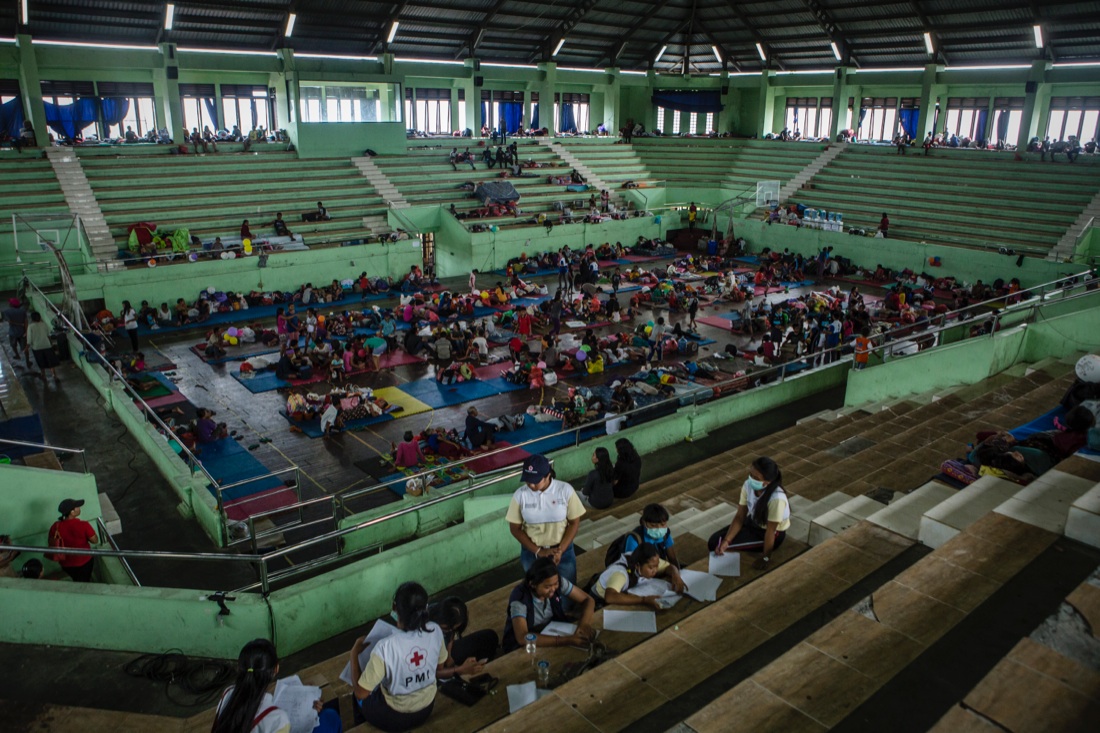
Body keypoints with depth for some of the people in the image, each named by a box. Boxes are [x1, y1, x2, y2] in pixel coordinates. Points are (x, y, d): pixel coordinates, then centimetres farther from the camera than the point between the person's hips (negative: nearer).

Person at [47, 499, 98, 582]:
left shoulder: (56, 526, -16)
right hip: (84, 561, -4)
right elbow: (95, 540, -16)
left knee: (76, 581, 30)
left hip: (66, 563, 4)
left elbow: (51, 544, -3)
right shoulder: (83, 525, -27)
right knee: (85, 582, 21)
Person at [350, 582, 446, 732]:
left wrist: (354, 653, -12)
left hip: (394, 718, -4)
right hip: (426, 710, 4)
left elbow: (360, 693, -23)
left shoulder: (386, 647, -36)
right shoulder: (435, 631, -22)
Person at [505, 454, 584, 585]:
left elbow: (574, 523, -8)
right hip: (531, 553, 1)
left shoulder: (565, 490, -16)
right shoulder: (520, 494, -14)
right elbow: (515, 528, -6)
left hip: (563, 550, 0)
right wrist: (538, 551, -12)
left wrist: (560, 550, -16)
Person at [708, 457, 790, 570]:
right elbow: (740, 517, -11)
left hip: (773, 534, -6)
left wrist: (765, 558, -16)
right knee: (714, 540, -3)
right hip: (753, 522, 6)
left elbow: (770, 530, -26)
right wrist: (726, 541, -21)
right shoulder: (748, 485, -17)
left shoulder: (776, 498, -37)